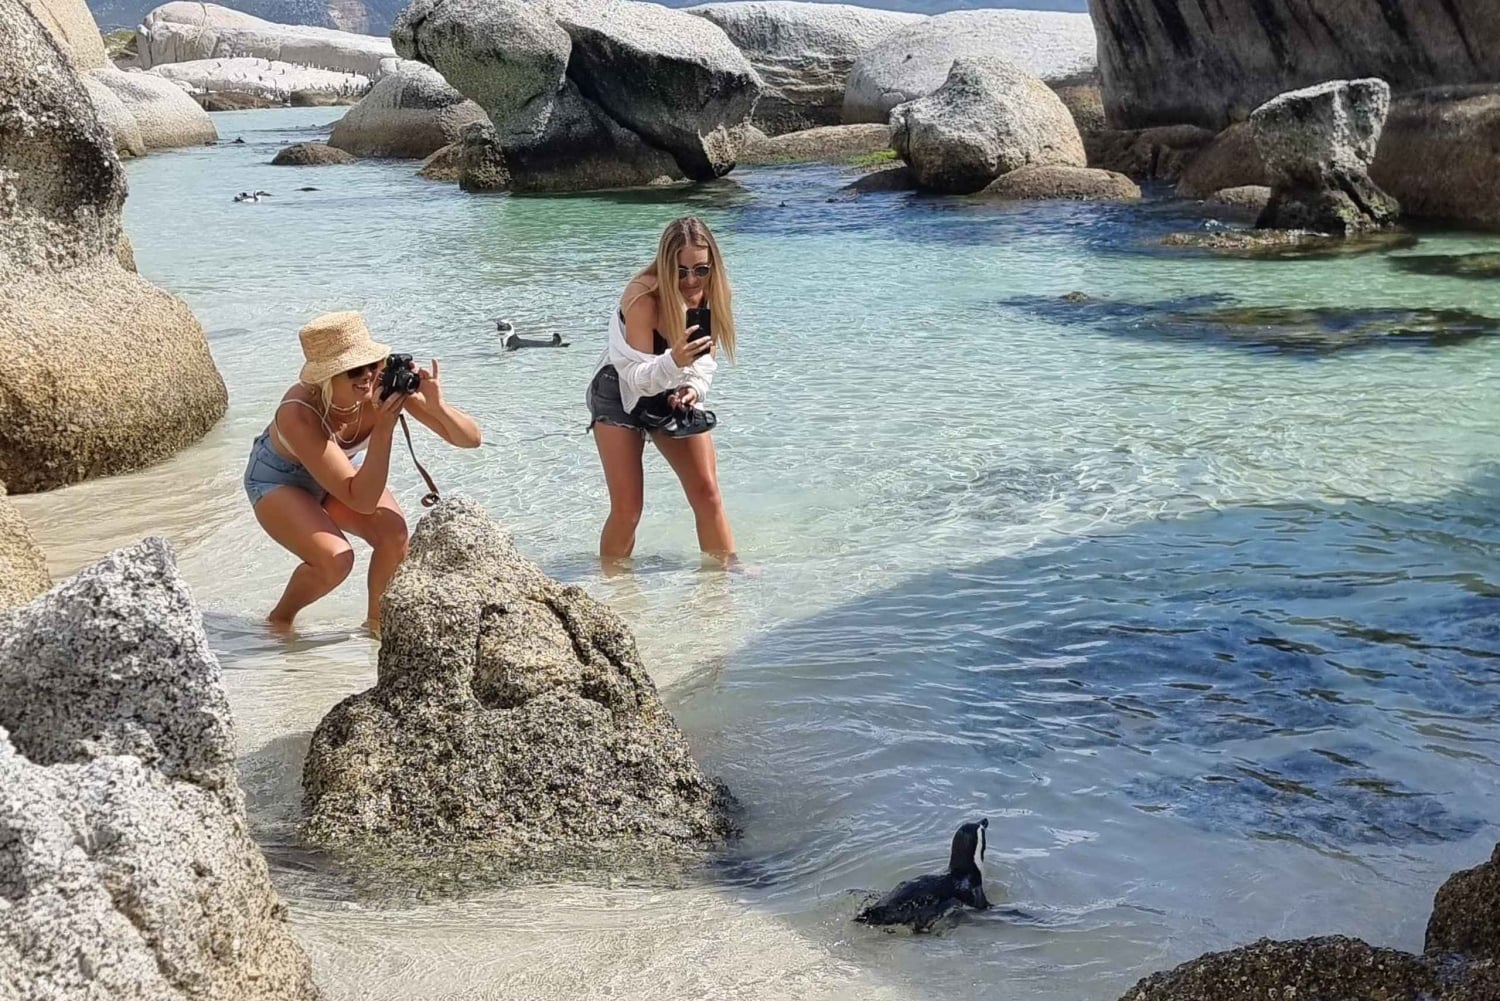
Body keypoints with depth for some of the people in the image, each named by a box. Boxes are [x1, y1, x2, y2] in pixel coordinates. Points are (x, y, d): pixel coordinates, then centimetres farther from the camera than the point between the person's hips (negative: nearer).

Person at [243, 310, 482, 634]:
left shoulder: (387, 381, -29)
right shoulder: (298, 414, -40)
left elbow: (471, 439, -26)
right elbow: (362, 500, -42)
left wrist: (437, 406, -45)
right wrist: (383, 429, -49)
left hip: (334, 472, 4)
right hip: (277, 480, -4)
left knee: (394, 534, -23)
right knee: (335, 558, -27)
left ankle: (377, 620, 3)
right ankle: (279, 619, 3)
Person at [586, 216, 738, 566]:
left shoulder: (714, 294, -15)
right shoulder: (643, 297, -31)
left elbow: (706, 357, -2)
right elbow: (638, 376, -32)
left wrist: (694, 388, -23)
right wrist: (674, 361, -51)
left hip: (674, 395, 5)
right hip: (621, 394, -5)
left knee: (707, 492, -1)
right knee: (627, 507, -9)